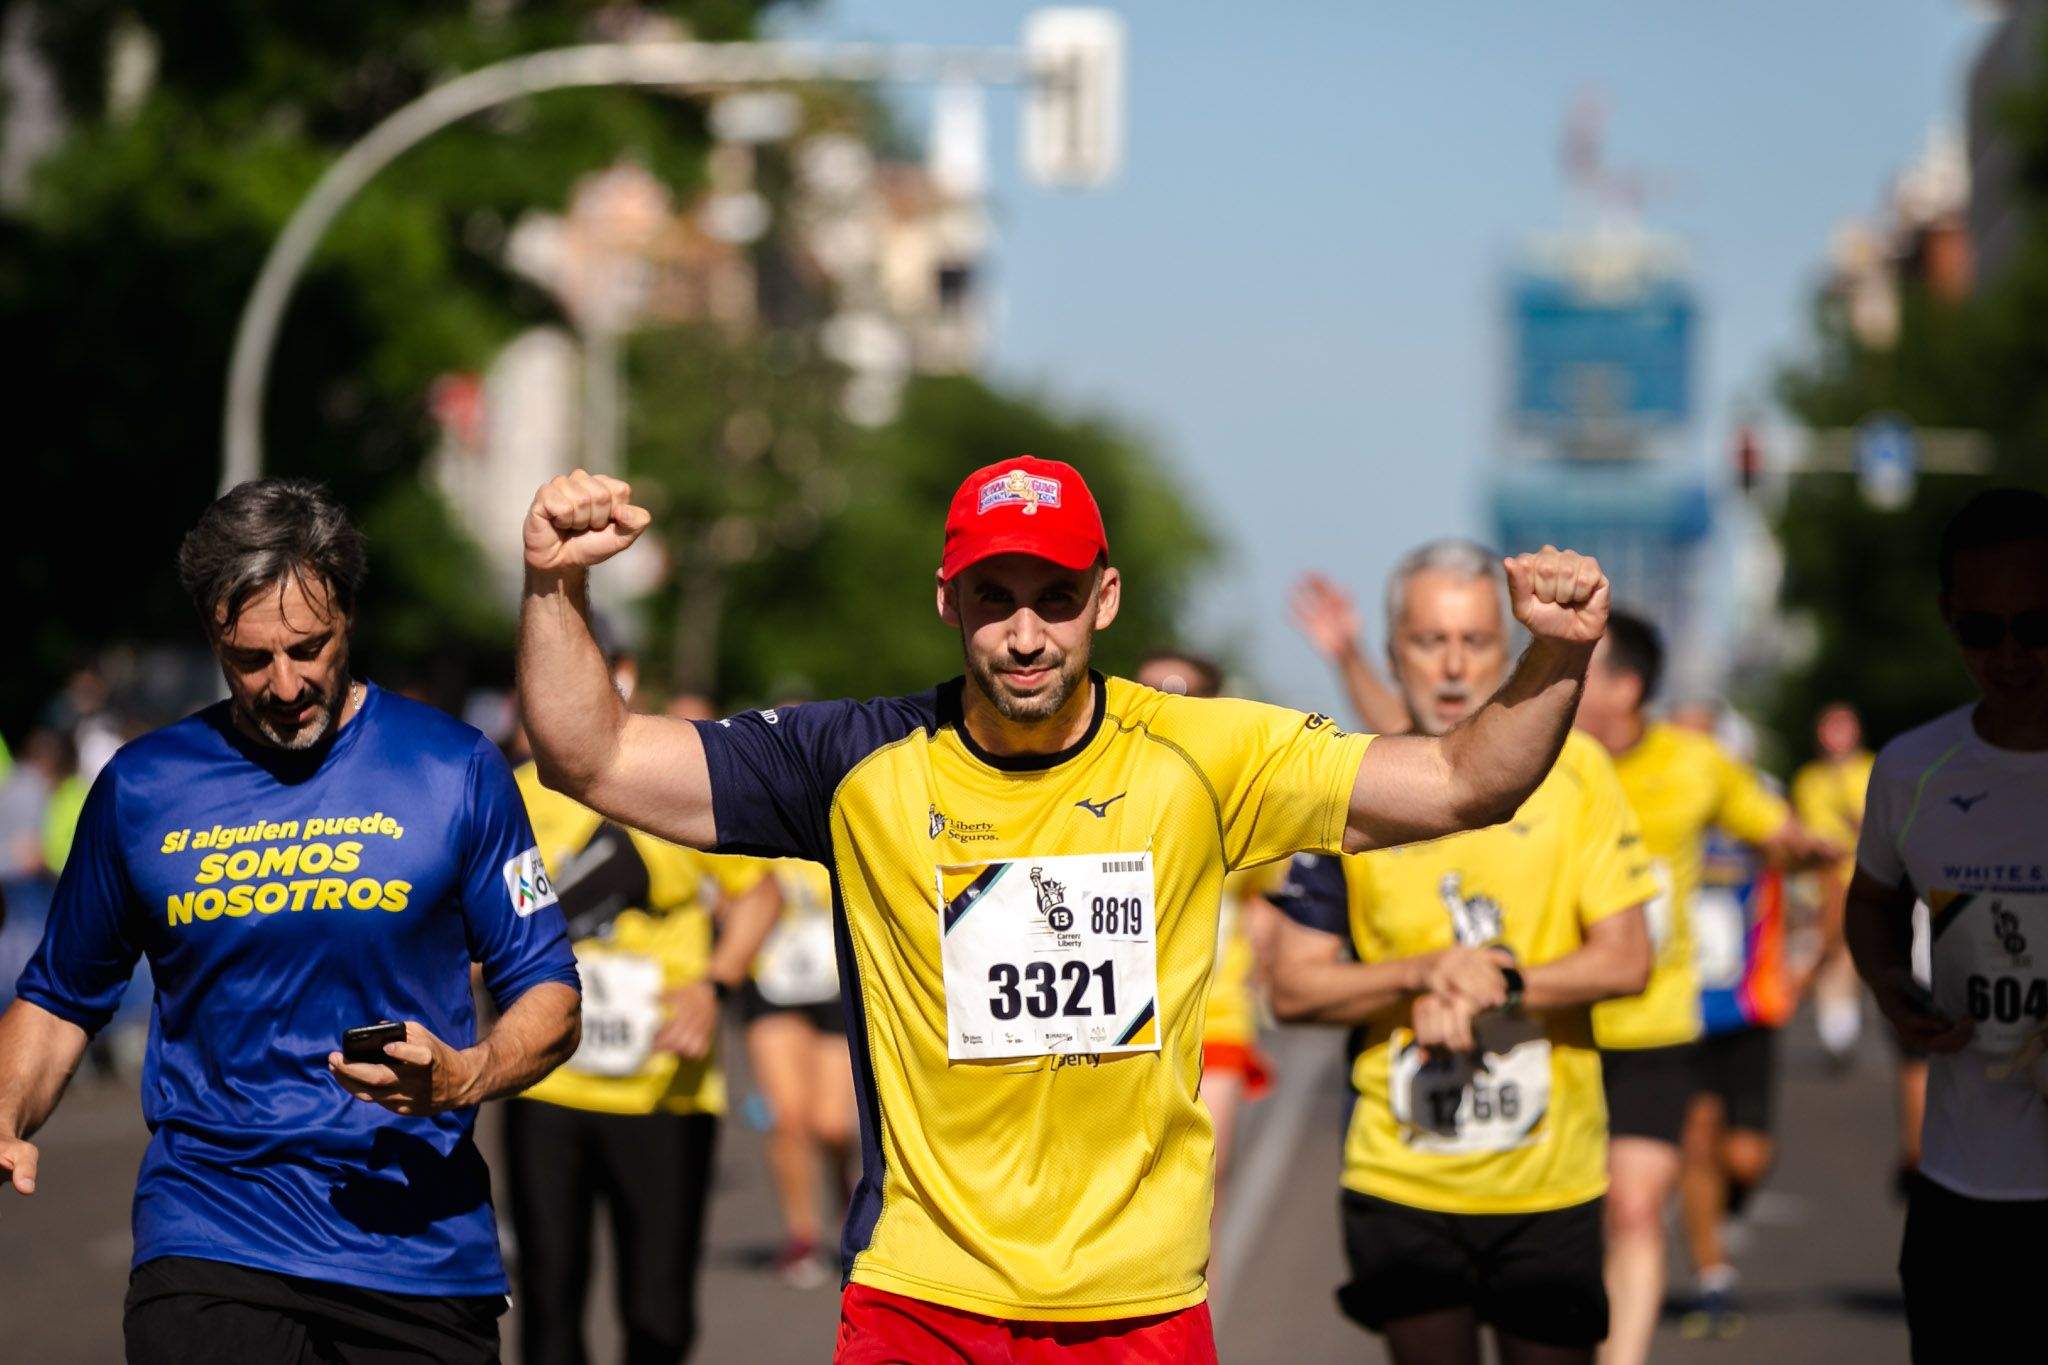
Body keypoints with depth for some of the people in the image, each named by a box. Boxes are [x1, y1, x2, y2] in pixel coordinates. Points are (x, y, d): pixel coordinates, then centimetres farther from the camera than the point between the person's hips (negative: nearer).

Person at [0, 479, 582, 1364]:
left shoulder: (454, 771, 2)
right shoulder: (139, 790, 6)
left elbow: (548, 996, 3)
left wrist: (465, 1076, -17)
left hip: (421, 1248, 0)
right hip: (210, 1245, 0)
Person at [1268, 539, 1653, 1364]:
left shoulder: (1572, 770, 0)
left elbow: (1625, 960, -3)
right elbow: (1293, 987, 0)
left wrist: (1500, 986, -16)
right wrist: (1424, 975, -14)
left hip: (1550, 1179, 0)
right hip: (1402, 1180, 0)